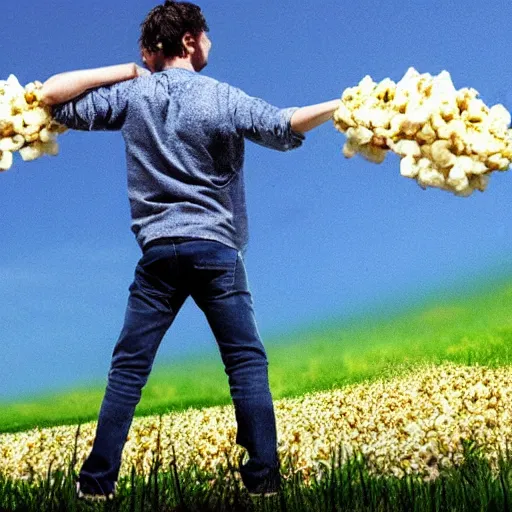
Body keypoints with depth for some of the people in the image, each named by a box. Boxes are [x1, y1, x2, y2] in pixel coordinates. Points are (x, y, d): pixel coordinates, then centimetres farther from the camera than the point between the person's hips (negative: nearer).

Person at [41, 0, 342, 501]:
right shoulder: (223, 98, 1)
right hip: (216, 249, -2)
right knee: (247, 362, 5)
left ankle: (97, 482, 9)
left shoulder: (132, 95, 7)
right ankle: (263, 478, 4)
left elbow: (51, 94, 9)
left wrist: (123, 71, 11)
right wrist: (341, 104, -2)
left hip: (158, 250, 2)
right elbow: (284, 128, -11)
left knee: (128, 367, 7)